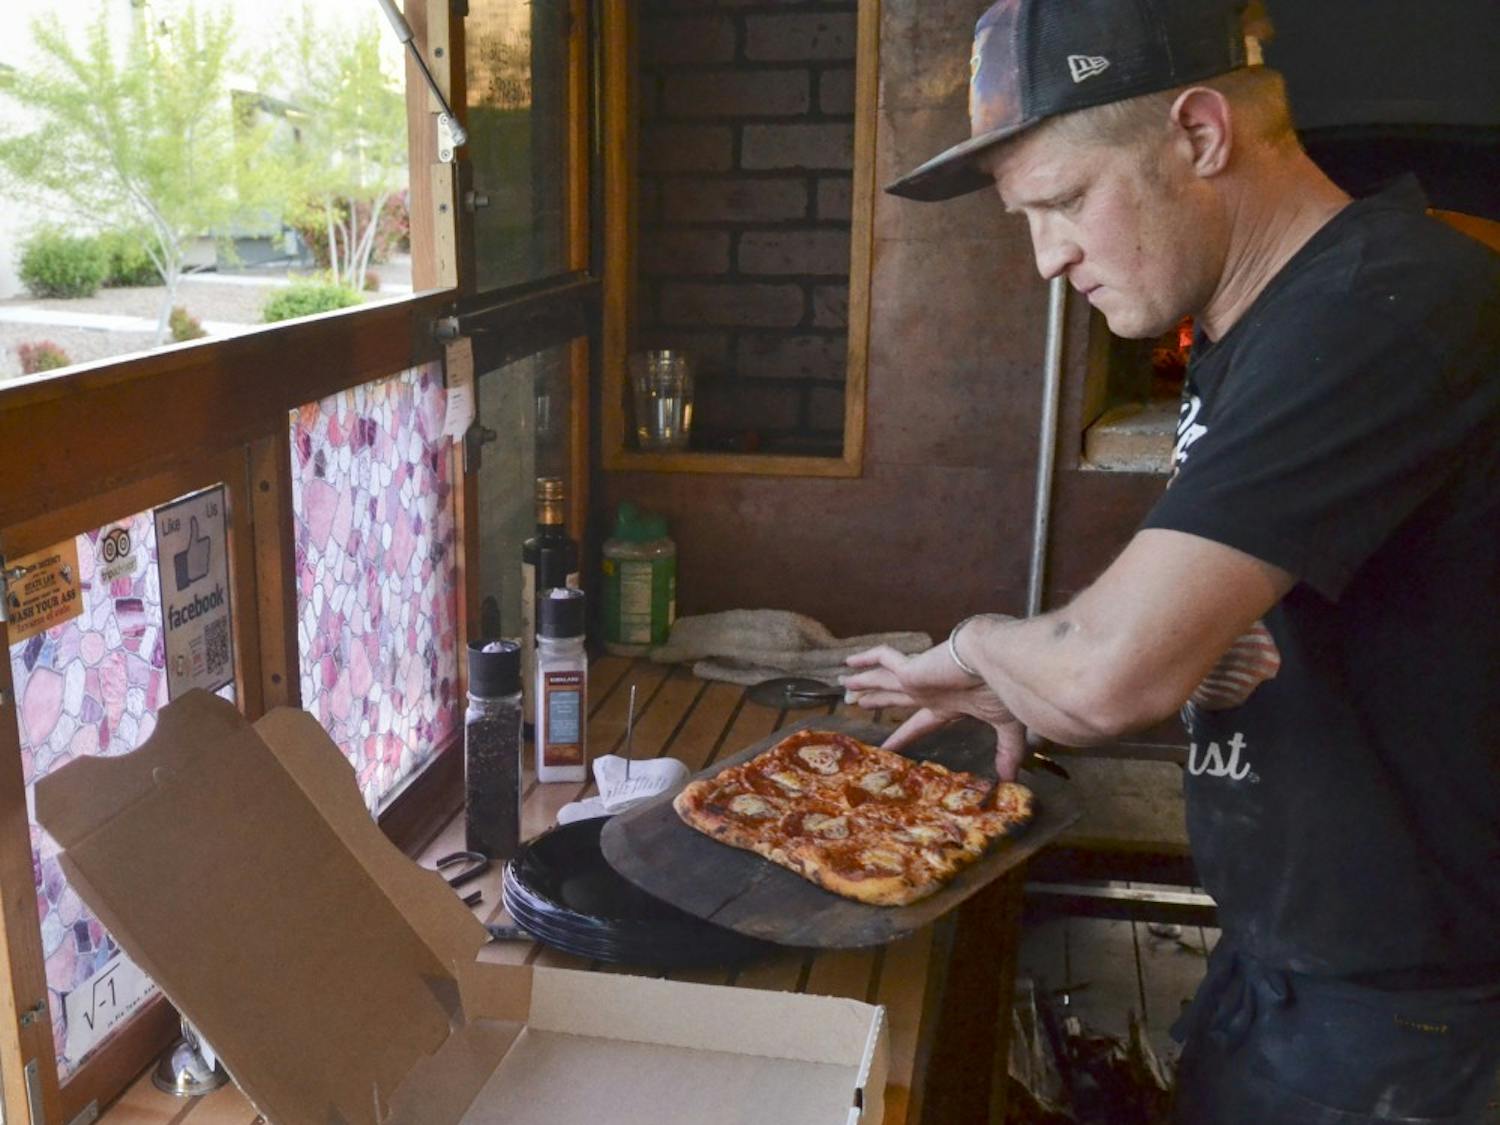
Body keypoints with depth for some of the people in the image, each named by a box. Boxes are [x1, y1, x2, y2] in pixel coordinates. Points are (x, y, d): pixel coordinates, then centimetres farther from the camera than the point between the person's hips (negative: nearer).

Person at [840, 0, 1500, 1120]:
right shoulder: (1250, 332, 6)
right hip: (1281, 937, 8)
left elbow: (1113, 672, -32)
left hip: (1384, 985, -8)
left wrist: (983, 643, -12)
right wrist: (1019, 688, 2)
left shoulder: (1385, 305, -26)